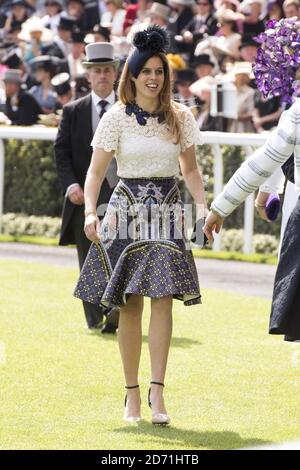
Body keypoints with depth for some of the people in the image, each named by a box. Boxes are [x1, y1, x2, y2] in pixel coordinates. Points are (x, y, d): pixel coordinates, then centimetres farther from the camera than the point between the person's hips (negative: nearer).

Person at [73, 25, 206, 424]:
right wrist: (90, 212, -17)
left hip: (167, 215, 1)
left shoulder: (180, 117, 6)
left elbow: (190, 169, 12)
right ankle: (132, 394, 8)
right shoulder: (117, 118, -1)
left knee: (164, 298, -11)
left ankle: (157, 390, -14)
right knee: (130, 305, 1)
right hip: (127, 214, -1)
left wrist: (204, 206, -3)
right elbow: (96, 171, -2)